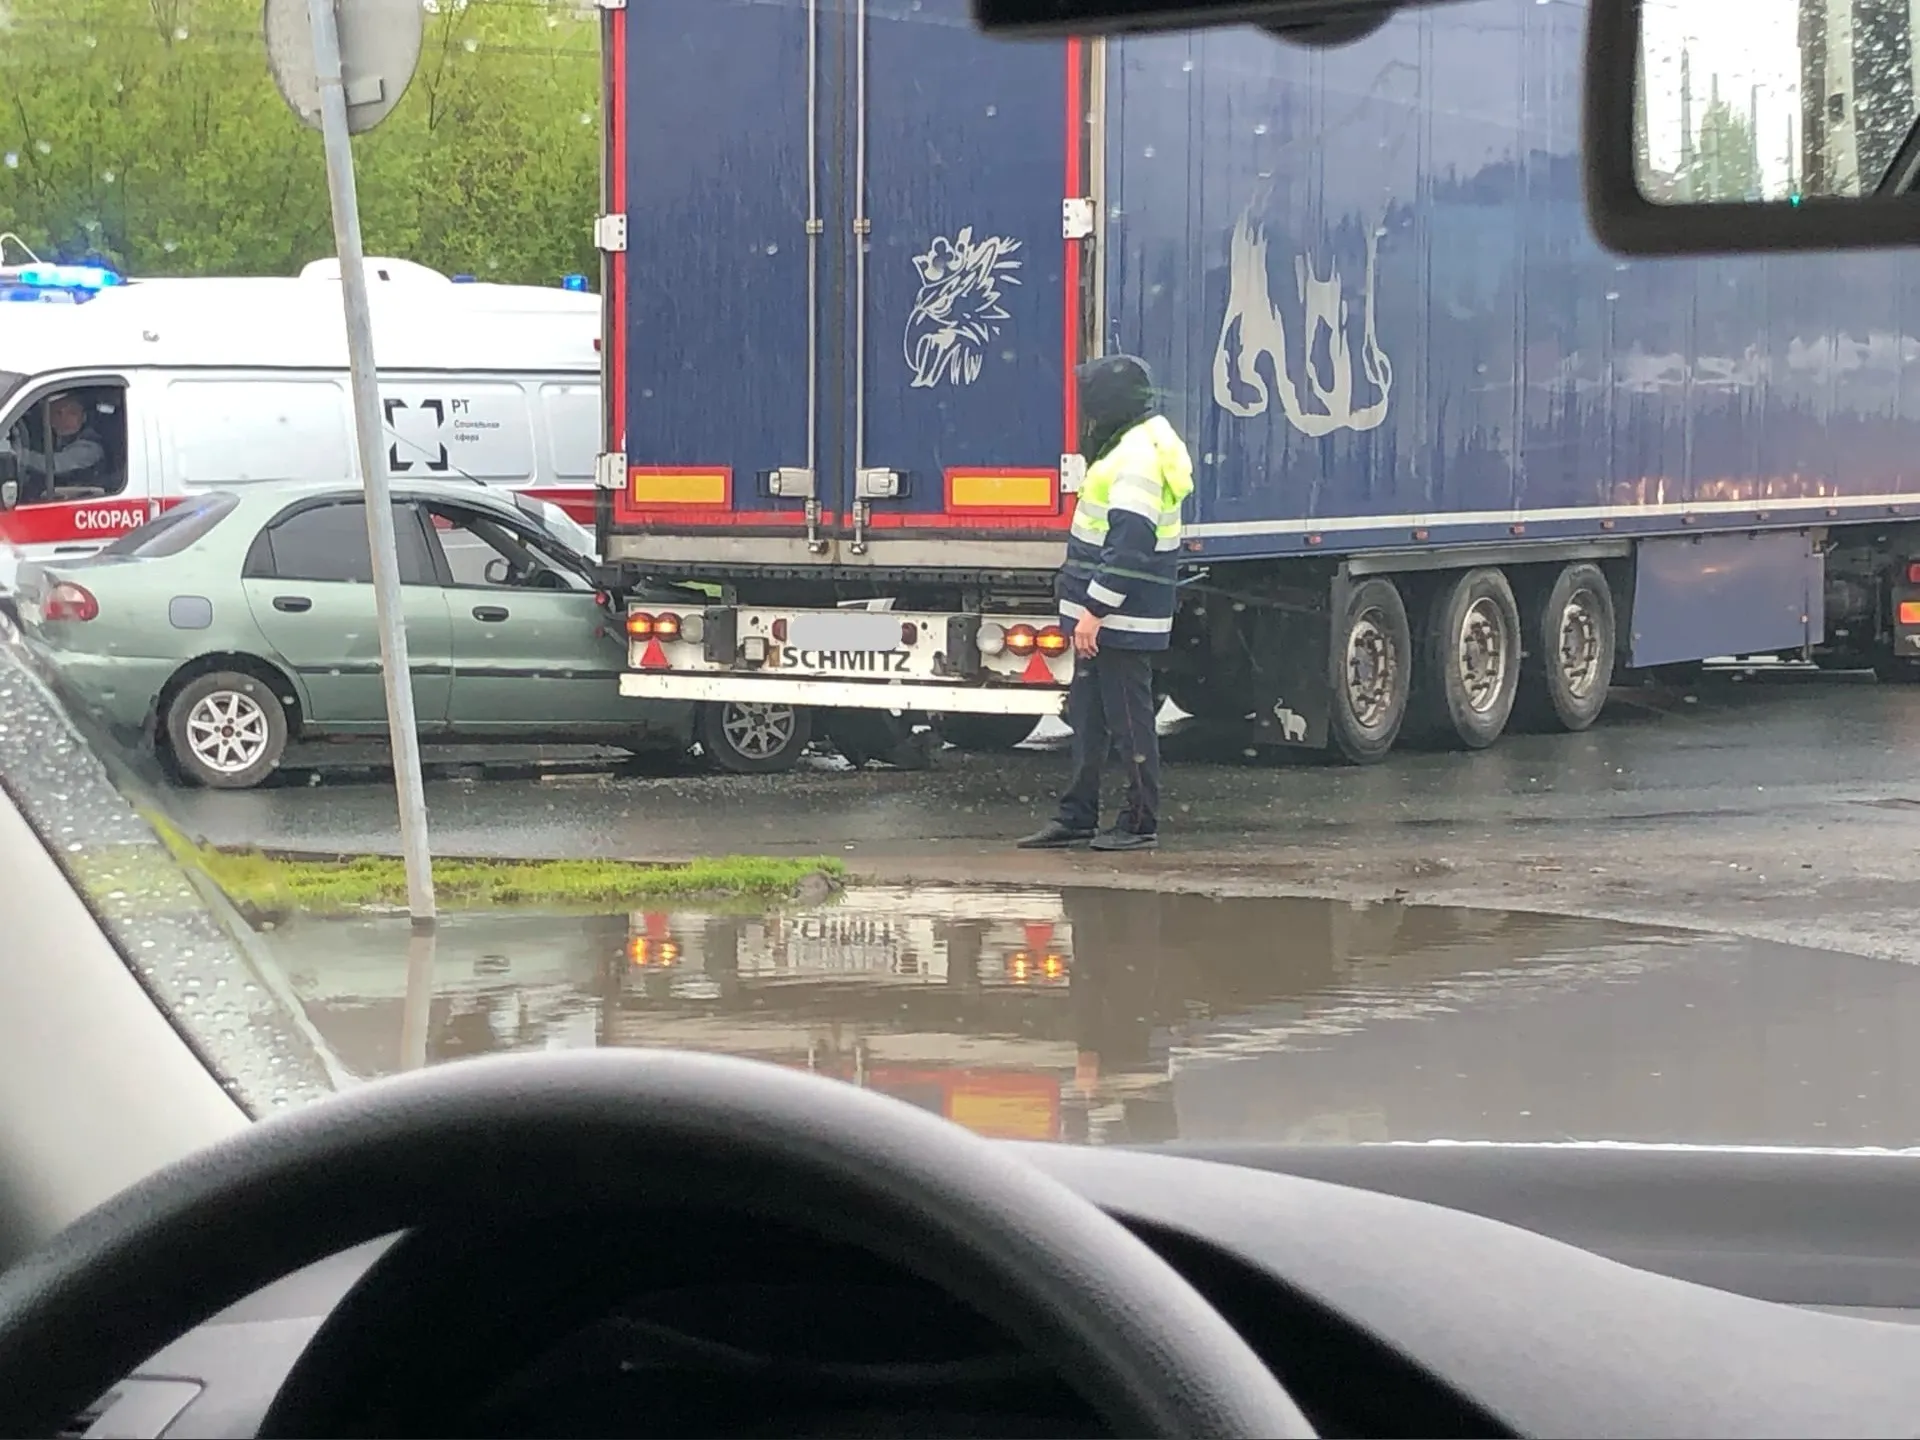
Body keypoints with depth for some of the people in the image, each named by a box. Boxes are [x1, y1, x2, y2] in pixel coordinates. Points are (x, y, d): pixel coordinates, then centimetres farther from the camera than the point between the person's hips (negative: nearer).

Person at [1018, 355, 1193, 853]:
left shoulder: (1136, 458, -18)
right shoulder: (1128, 448, 15)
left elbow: (1128, 547, -25)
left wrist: (1094, 611, -24)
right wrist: (1086, 607, 23)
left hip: (1123, 622, -11)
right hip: (1103, 621, 11)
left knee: (1130, 721, -2)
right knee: (1088, 718, 14)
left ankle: (1141, 824, 4)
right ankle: (1077, 816, 20)